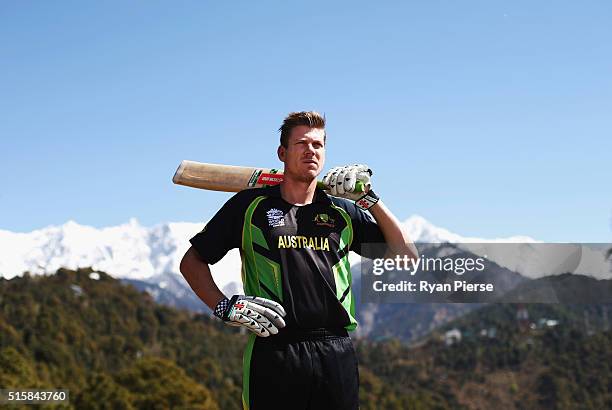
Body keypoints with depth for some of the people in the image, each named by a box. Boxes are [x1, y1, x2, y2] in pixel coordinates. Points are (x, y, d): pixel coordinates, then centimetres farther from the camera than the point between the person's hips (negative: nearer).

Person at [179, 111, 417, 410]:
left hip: (336, 352, 3)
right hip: (273, 353, -2)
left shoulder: (342, 211, 13)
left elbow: (406, 257, 10)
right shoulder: (250, 205, 6)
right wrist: (224, 307, -4)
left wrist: (369, 199, 4)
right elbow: (192, 261, 11)